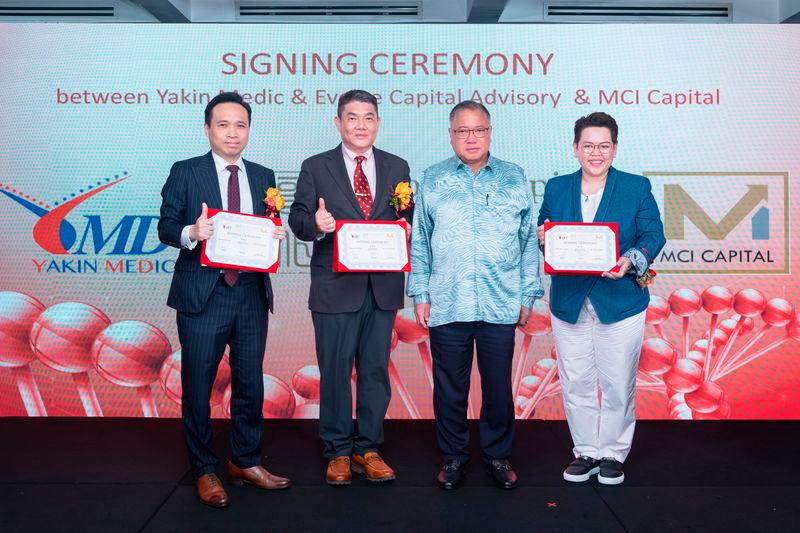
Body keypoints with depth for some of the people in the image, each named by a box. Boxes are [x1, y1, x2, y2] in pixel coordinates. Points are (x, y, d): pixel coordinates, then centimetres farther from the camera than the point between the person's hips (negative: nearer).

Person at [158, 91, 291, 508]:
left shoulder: (263, 176, 11)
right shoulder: (185, 173, 0)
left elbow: (268, 231, 13)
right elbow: (166, 227, -3)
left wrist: (276, 235, -10)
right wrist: (191, 232, -24)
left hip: (252, 294, 4)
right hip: (202, 295, -3)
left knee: (250, 382, 13)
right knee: (197, 386, 6)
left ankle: (246, 462, 30)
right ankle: (204, 470, 23)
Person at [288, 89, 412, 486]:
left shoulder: (397, 167, 11)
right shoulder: (316, 167, 4)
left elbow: (407, 218, 12)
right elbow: (298, 218, 1)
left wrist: (406, 227, -11)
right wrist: (314, 223, -21)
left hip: (382, 287, 2)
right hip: (336, 286, -2)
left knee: (375, 371, 10)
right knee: (335, 371, 5)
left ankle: (368, 449, 24)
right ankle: (338, 452, 20)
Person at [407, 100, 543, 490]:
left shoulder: (514, 179, 7)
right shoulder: (432, 180, 6)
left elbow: (529, 240, 9)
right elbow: (419, 242, 7)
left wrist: (528, 295, 5)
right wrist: (420, 295, 2)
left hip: (501, 305, 0)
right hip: (446, 306, 0)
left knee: (498, 386, 9)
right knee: (450, 387, 9)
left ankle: (498, 455, 27)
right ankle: (453, 457, 25)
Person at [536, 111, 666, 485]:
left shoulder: (637, 187, 2)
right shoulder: (556, 188, 9)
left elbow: (653, 235, -3)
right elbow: (543, 233, 8)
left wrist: (631, 261, -22)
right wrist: (542, 239, -16)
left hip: (620, 303, -2)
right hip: (569, 303, 2)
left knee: (617, 385, 7)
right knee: (575, 385, 10)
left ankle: (613, 454, 25)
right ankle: (586, 452, 27)